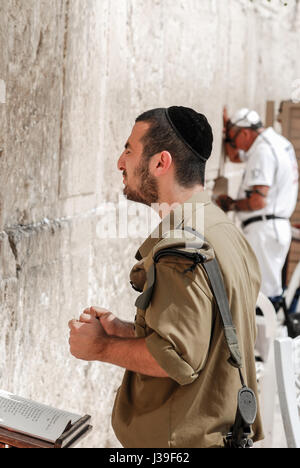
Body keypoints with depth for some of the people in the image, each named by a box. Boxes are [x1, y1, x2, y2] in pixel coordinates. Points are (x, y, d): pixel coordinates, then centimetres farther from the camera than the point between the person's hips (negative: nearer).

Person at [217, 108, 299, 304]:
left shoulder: (263, 151, -15)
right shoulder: (278, 142, 17)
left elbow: (258, 201, -23)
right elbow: (235, 156, 32)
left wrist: (231, 205, -7)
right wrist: (228, 126, 20)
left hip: (264, 228, -11)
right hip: (280, 227, 11)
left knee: (264, 293, -10)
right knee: (272, 290, 14)